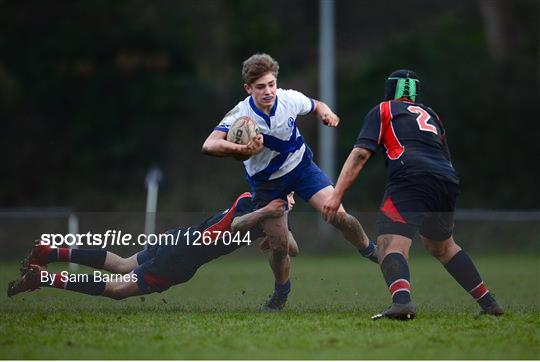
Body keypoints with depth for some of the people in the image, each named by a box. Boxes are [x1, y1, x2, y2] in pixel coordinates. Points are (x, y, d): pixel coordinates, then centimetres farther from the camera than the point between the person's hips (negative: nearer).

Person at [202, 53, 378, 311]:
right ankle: (281, 291, 24)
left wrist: (326, 113, -19)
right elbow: (209, 145, -42)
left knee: (339, 216, -16)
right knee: (278, 245, -5)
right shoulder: (240, 115, -27)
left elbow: (316, 106, 6)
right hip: (265, 181, -1)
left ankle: (370, 251, 13)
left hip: (301, 166, 1)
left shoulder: (289, 99, -18)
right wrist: (241, 150, -60)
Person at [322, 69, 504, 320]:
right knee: (442, 247, 29)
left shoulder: (383, 111, 17)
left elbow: (360, 154, 4)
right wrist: (446, 214, 46)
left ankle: (402, 301, -44)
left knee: (390, 246, -16)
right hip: (448, 182, 6)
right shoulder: (431, 115, 33)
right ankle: (489, 303, 29)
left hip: (412, 178, -6)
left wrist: (337, 195, 0)